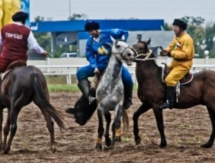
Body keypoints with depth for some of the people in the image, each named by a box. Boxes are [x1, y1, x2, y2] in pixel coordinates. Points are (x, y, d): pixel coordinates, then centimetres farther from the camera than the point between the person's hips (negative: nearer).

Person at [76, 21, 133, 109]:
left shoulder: (109, 33, -8)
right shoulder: (90, 42, 2)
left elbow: (124, 33, -2)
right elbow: (90, 55, 2)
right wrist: (95, 67, -14)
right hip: (100, 65, 4)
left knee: (127, 78, -28)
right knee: (80, 72, -15)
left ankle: (127, 98, -1)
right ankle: (88, 95, -25)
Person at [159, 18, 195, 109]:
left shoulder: (186, 39, -20)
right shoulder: (177, 37, 10)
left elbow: (185, 54, -27)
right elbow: (171, 47, 17)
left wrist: (171, 53, -29)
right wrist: (166, 51, -7)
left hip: (183, 65, -10)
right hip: (175, 63, 10)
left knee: (170, 79, -25)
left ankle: (170, 101, -24)